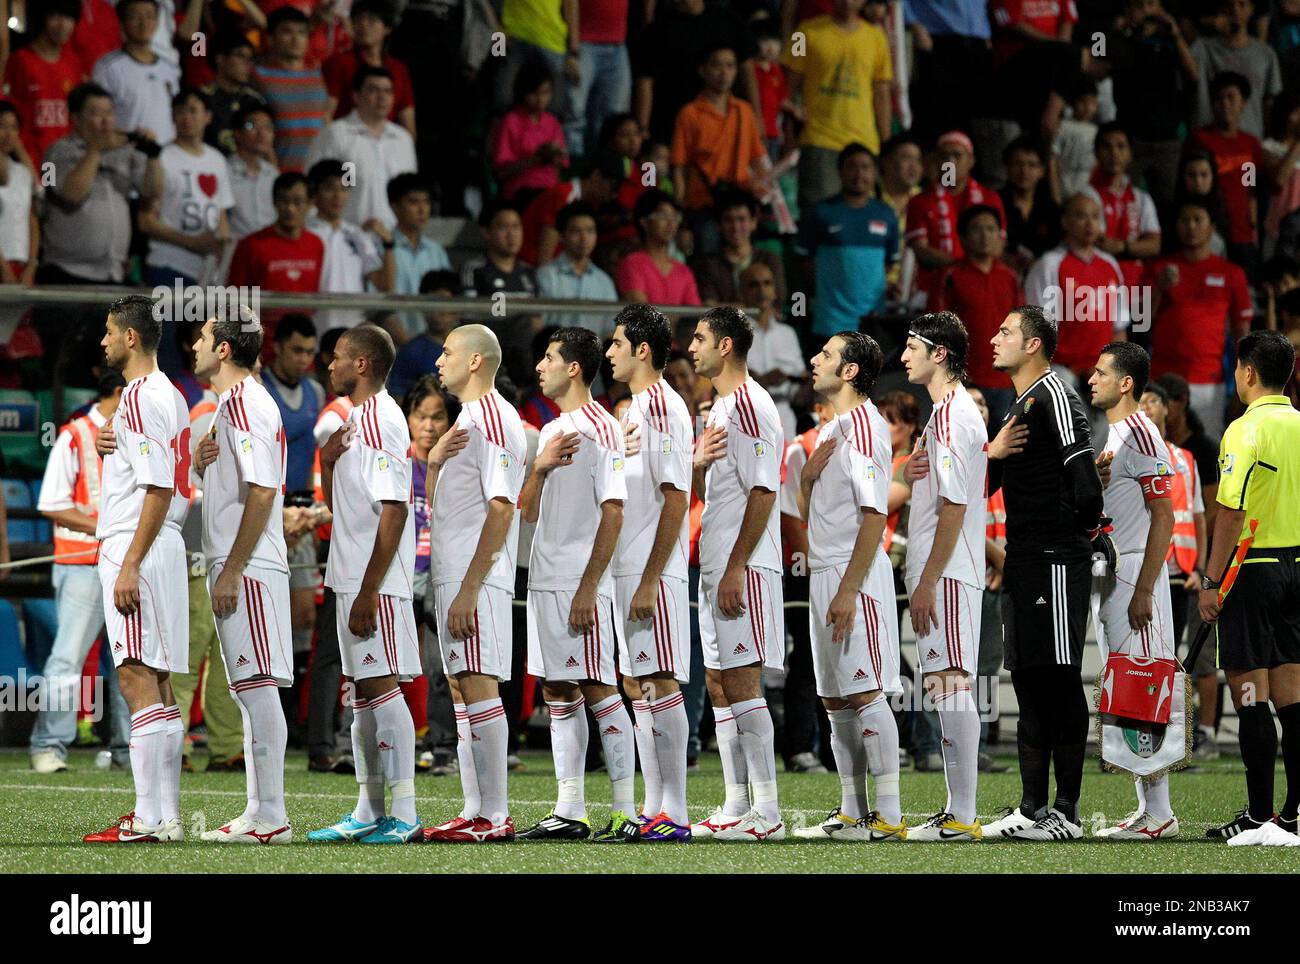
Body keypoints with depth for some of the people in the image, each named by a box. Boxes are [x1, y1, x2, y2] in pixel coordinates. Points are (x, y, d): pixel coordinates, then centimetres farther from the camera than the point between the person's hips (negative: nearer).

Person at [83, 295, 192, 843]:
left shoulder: (141, 397, -13)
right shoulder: (168, 394, 18)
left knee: (137, 679, -12)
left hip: (136, 550, -11)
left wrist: (130, 565, -21)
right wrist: (110, 449, 9)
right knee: (156, 684, 10)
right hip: (157, 550, 11)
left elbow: (159, 490, -19)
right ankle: (165, 814, 11)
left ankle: (149, 819, -15)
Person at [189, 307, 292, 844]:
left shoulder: (244, 402, -13)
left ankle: (271, 818, -11)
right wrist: (202, 465, 7)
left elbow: (262, 492, -20)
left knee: (258, 688, -10)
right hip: (236, 567, 11)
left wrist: (231, 572, -20)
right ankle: (259, 813, 13)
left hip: (247, 568, -11)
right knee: (251, 691, 10)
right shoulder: (232, 402, 19)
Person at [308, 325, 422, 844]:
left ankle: (405, 815, -11)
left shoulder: (380, 419, -14)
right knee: (363, 690, 11)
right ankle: (367, 812, 15)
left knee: (382, 686, -11)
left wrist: (368, 592, -23)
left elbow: (394, 510, -20)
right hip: (352, 579, 10)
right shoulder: (354, 420, 17)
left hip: (377, 583, -10)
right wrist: (328, 463, 4)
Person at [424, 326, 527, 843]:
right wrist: (435, 462, 3)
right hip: (450, 576, 10)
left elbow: (501, 508, -18)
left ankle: (495, 815, -13)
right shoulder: (466, 418, 20)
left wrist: (469, 588, -22)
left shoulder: (492, 417, -11)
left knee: (479, 686, -12)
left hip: (477, 578, -10)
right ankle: (474, 811, 12)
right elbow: (435, 508, 25)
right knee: (463, 690, 9)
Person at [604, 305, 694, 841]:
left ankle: (673, 816, -10)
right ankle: (653, 810, 13)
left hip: (653, 573, -10)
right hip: (628, 571, 10)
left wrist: (650, 580, -21)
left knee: (661, 684, -10)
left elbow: (676, 499, -18)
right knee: (636, 686, 10)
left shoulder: (663, 407, -12)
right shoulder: (636, 409, 18)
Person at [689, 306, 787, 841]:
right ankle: (735, 807, 13)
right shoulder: (720, 407, 19)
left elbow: (763, 491, -19)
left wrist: (735, 568, -22)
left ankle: (767, 812, -11)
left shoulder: (750, 404, -13)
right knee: (720, 684, 10)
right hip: (717, 568, 10)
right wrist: (699, 462, 7)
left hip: (743, 570, -10)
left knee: (742, 683, -11)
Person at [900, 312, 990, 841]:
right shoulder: (957, 410, 18)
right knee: (951, 688, 10)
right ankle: (958, 811, 12)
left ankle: (961, 817, -12)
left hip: (946, 576, -10)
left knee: (949, 685, -11)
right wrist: (911, 474, 5)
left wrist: (927, 582, -19)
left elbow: (954, 507, -19)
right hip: (950, 574, 10)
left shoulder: (950, 416, -14)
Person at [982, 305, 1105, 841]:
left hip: (1057, 559, -10)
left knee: (1060, 681, -8)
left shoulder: (1052, 394, -11)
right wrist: (994, 452, 3)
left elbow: (1082, 470, -19)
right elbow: (989, 486, 23)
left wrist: (1087, 524, -8)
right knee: (1030, 681, 11)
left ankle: (1067, 813, -6)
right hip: (1025, 559, 10)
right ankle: (1032, 810, 15)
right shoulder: (1020, 405, 19)